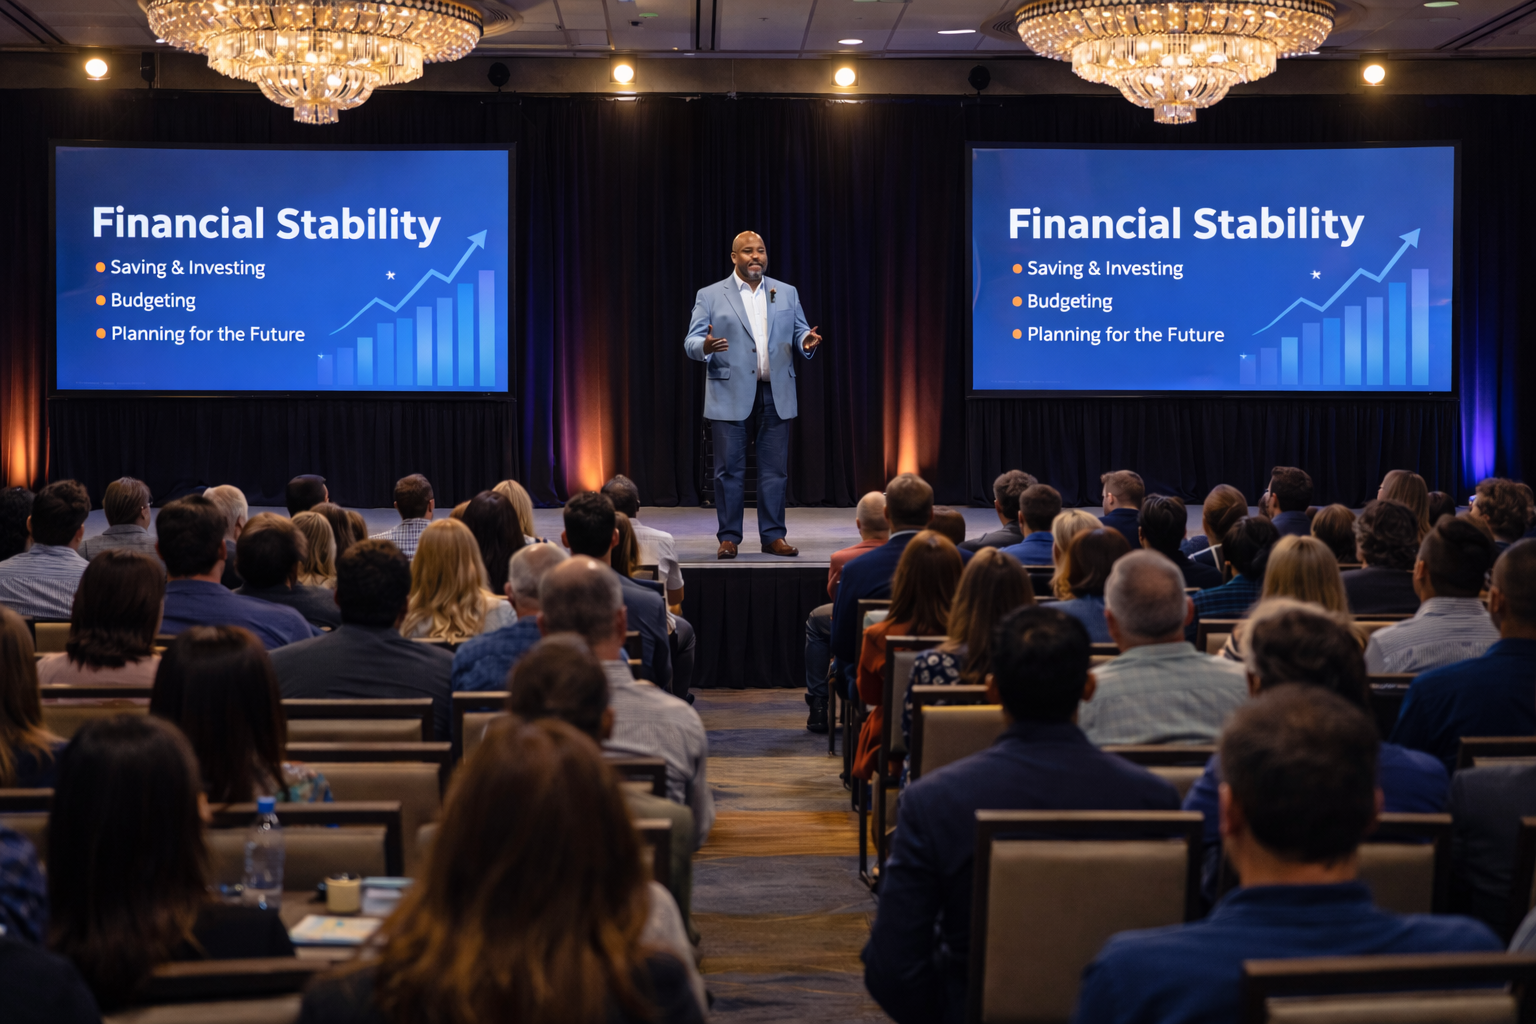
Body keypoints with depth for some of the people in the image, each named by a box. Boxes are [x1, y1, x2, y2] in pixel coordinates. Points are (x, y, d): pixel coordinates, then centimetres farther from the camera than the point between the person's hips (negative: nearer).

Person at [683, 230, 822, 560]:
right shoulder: (710, 296, 3)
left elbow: (799, 334, 11)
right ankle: (729, 537, 8)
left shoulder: (787, 293, 12)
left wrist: (806, 343, -13)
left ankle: (773, 536, 12)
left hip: (776, 395, 3)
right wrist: (705, 346, -24)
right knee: (729, 470, 0)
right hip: (730, 395, -2)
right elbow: (691, 342, -1)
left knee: (774, 469, 4)